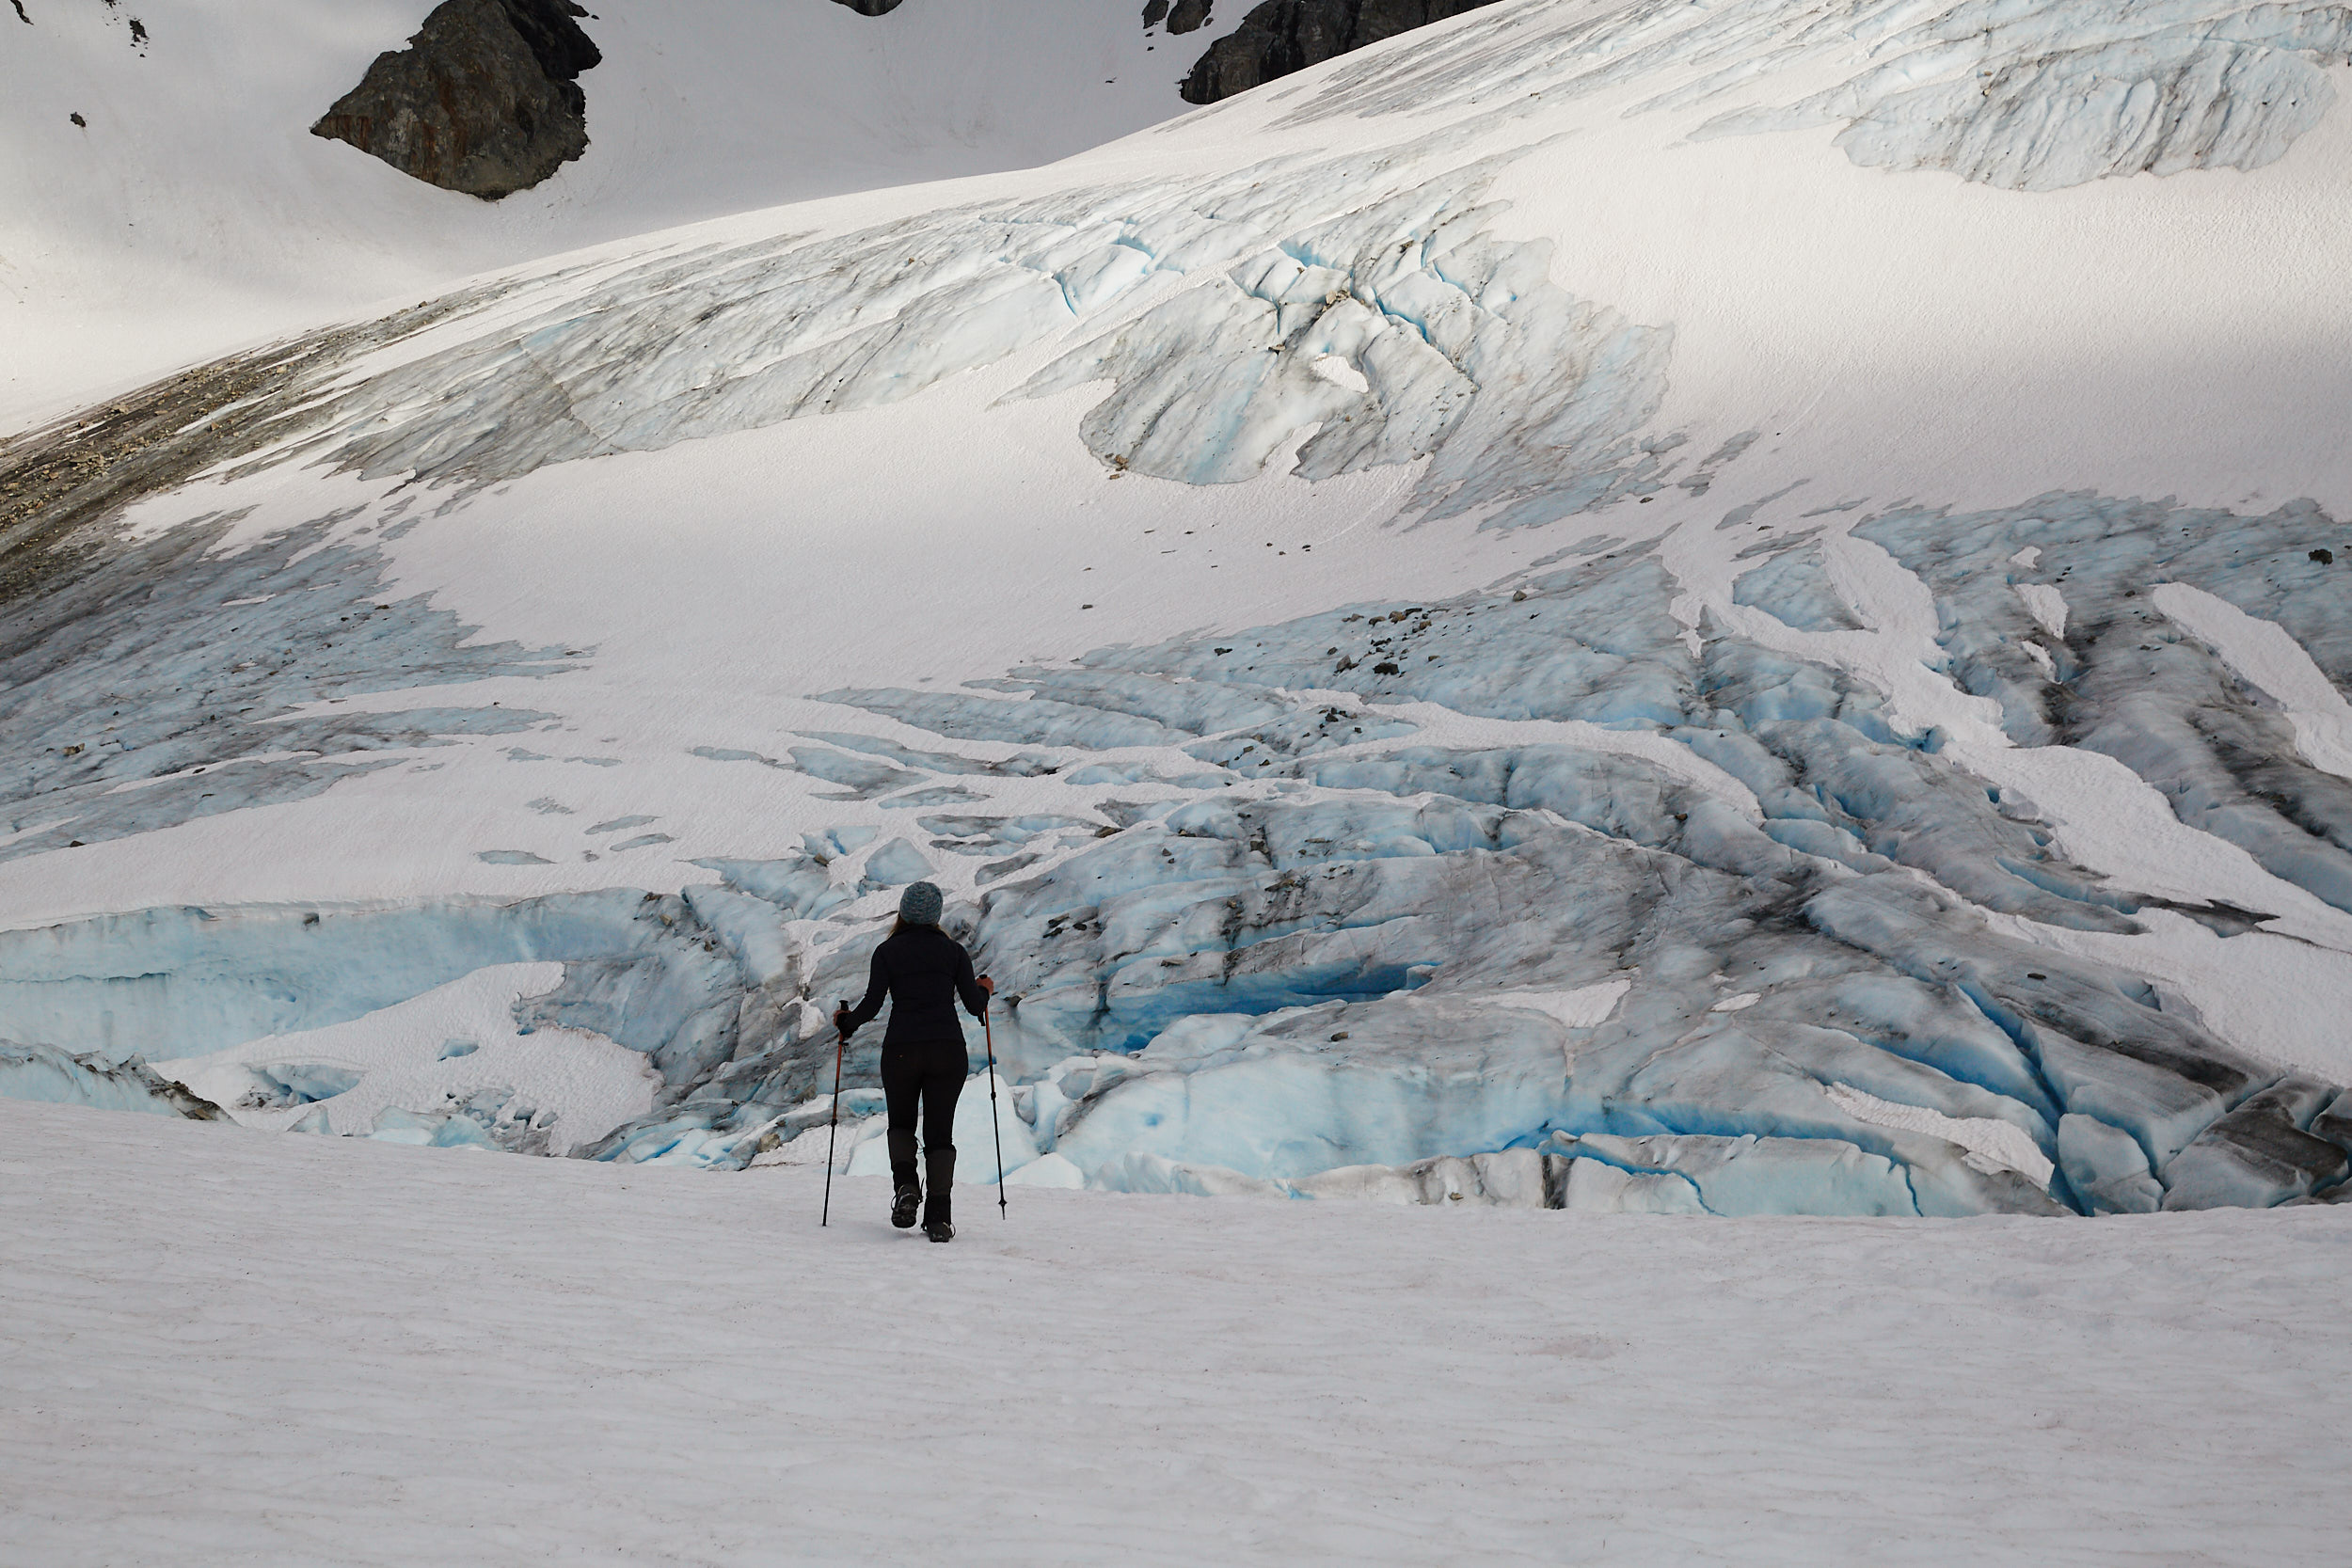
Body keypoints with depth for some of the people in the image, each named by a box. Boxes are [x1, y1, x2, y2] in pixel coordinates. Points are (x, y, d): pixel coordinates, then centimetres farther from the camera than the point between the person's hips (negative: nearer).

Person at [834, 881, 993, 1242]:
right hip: (948, 1050, 0)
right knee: (939, 1132, 7)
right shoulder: (953, 950, 6)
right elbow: (975, 1006, 2)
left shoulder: (887, 951, 3)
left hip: (901, 1050, 0)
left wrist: (846, 1022, 16)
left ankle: (905, 1186, -6)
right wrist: (984, 991, 25)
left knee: (901, 1123, 21)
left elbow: (872, 1005, -4)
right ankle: (939, 1216, -6)